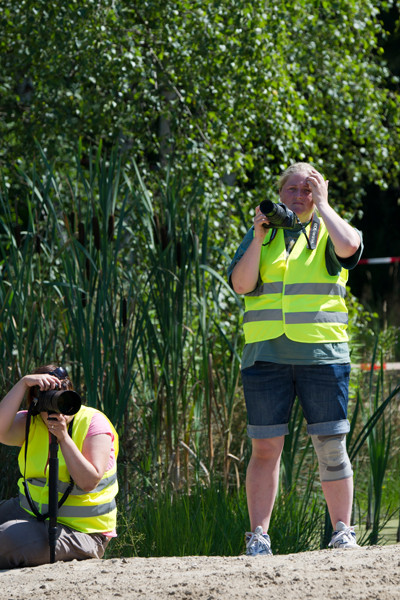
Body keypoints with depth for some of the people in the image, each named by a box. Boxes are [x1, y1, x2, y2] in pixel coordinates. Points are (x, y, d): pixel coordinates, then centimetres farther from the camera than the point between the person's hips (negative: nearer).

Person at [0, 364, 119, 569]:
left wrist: (63, 437, -26)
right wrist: (23, 383, -24)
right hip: (29, 511, 6)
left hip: (78, 529, -6)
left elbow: (89, 482, -21)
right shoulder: (31, 423, 3)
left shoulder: (93, 423, -10)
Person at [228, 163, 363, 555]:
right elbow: (241, 284, 2)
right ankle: (258, 535, 2)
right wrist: (258, 236, -5)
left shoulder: (327, 231, 11)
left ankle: (342, 531, 7)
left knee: (331, 446, -1)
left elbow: (349, 247, -14)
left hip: (322, 354, -1)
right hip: (265, 356, 1)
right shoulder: (261, 234, 15)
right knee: (265, 448, -1)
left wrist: (322, 204, -4)